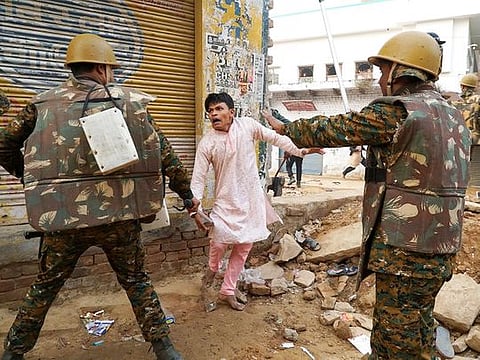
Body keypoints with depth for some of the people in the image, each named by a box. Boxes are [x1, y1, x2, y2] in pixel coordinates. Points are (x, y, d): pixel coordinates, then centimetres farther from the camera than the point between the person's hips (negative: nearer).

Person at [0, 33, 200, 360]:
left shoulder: (44, 104, 5)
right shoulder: (130, 102, 1)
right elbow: (164, 154, 2)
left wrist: (27, 174, 30)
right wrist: (187, 192, 11)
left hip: (62, 215, 1)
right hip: (120, 215, -1)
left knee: (44, 287, 21)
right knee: (137, 281, 17)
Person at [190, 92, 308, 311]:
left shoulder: (247, 125, -6)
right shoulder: (207, 143, -10)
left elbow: (275, 138, 4)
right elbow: (198, 178, -10)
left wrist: (300, 150, 1)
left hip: (251, 198, 3)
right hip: (226, 200, -2)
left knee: (244, 247, 9)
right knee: (220, 241, -14)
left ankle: (227, 291, 25)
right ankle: (213, 268, 24)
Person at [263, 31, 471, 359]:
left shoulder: (395, 111, -16)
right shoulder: (454, 116, 11)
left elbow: (331, 129, -7)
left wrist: (285, 128, 8)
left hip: (405, 251, -9)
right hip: (442, 251, 9)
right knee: (419, 333, 22)